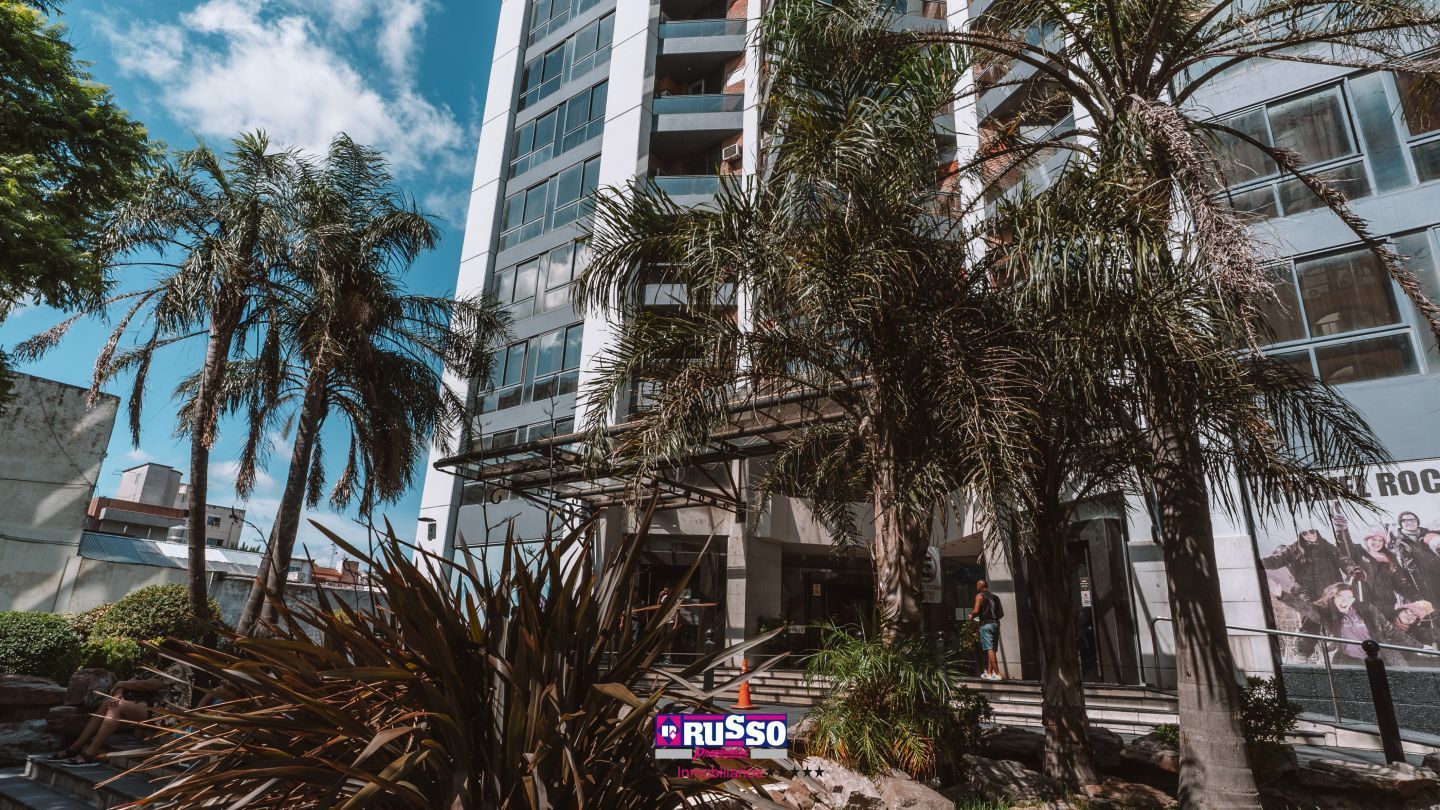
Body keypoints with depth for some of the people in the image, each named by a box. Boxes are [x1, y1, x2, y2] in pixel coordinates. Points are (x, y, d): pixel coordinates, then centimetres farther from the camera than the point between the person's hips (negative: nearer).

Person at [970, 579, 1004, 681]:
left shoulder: (980, 596, -1)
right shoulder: (995, 597, 17)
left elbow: (976, 611, -13)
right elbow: (1001, 614, 16)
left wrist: (971, 617, 5)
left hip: (986, 624, -7)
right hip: (996, 624, 7)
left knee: (989, 649, -9)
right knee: (993, 649, 10)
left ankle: (997, 673, -16)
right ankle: (989, 673, 12)